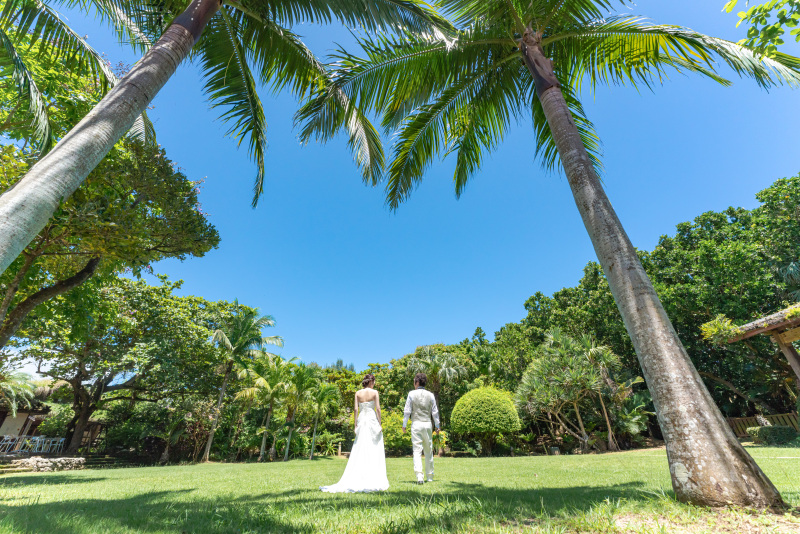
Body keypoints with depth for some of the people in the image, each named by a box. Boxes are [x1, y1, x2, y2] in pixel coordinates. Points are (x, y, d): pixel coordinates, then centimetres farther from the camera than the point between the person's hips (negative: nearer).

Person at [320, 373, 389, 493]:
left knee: (359, 451, 8)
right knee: (374, 451, 4)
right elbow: (378, 408, -8)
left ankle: (356, 479, 8)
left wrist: (355, 425, 4)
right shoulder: (375, 393, -4)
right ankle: (374, 479, 7)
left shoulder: (358, 393, 3)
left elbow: (356, 409, 0)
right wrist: (380, 424, -2)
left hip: (361, 420, 3)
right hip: (372, 420, -3)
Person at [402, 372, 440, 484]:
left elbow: (407, 411, -3)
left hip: (416, 424, -3)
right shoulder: (430, 395, 4)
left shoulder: (412, 394, -4)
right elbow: (435, 411, 7)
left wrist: (404, 425, 6)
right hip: (427, 424, 3)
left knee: (417, 450, -2)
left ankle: (419, 475, -15)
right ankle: (430, 476, 26)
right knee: (429, 451, 15)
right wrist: (437, 426, 16)